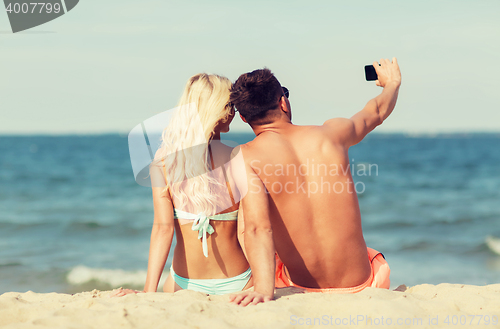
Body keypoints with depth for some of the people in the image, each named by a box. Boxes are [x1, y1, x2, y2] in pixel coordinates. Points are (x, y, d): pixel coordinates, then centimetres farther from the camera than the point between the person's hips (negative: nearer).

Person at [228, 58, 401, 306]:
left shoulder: (246, 156, -13)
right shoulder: (331, 133, -3)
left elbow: (258, 227, -27)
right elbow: (377, 111, 20)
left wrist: (263, 289, -37)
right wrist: (392, 83, 41)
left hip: (301, 289, -1)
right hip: (361, 282, 2)